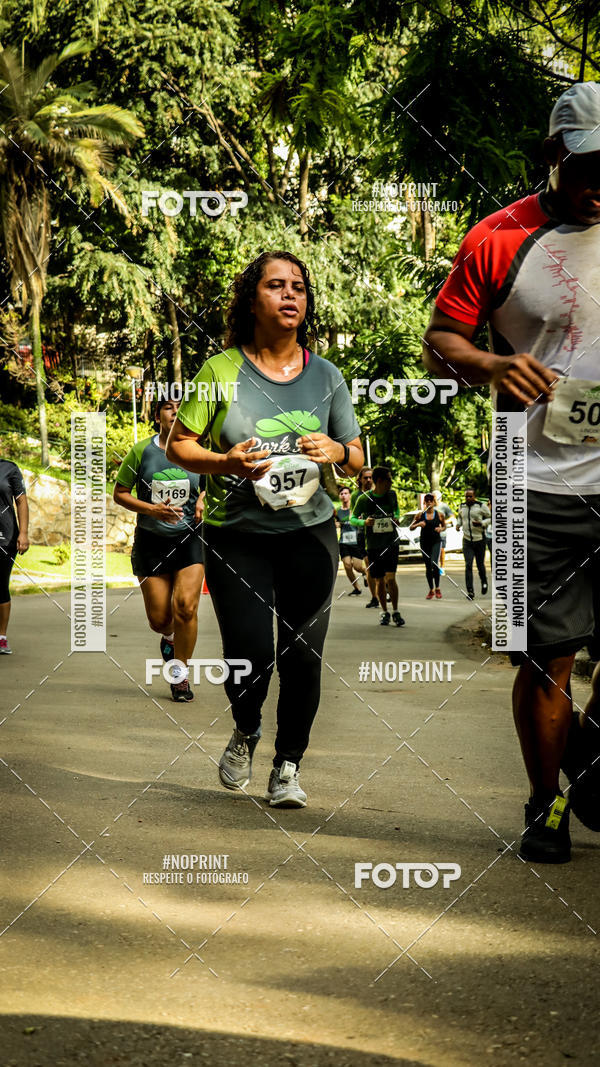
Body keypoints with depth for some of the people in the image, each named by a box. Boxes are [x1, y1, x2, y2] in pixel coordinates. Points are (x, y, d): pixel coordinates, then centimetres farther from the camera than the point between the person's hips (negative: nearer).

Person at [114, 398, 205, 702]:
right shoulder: (141, 451, -4)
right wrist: (152, 509, -14)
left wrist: (202, 500, -5)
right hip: (151, 541, 0)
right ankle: (170, 637, 41)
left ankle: (180, 674, -2)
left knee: (186, 607, -18)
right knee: (159, 618, 2)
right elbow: (120, 493, 1)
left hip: (189, 539, 0)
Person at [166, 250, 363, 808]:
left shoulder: (326, 375, 6)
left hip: (309, 532, 2)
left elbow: (358, 461, 12)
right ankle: (245, 731, 24)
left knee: (302, 656, 0)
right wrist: (225, 463, -18)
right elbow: (178, 445, 1)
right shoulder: (221, 371, -2)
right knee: (248, 655, -10)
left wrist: (337, 452, -12)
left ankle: (288, 764, 21)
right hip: (236, 535, -2)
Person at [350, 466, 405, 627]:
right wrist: (364, 522, -18)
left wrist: (396, 518, 1)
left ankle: (395, 612, -3)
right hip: (373, 545, -1)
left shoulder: (391, 494, 4)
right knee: (379, 581, 5)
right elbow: (352, 519, 3)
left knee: (390, 577, -12)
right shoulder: (364, 499, -5)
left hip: (391, 542, 1)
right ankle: (384, 612, 21)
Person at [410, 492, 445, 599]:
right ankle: (431, 590, 21)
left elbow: (444, 526, 15)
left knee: (434, 564, -20)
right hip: (424, 542, 2)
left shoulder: (439, 514, 1)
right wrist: (418, 524, -13)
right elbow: (411, 527, 7)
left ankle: (437, 588, -3)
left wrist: (441, 529, -7)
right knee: (428, 567, 8)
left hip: (436, 542, -2)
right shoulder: (420, 515, 2)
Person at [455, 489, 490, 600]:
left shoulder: (481, 506, -8)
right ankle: (470, 591, -10)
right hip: (467, 541, 2)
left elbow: (490, 518, -2)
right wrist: (458, 524, 5)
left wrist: (481, 523, -20)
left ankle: (484, 582, 40)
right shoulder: (462, 506, 6)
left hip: (480, 540, -2)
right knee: (468, 565, -10)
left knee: (480, 565, 8)